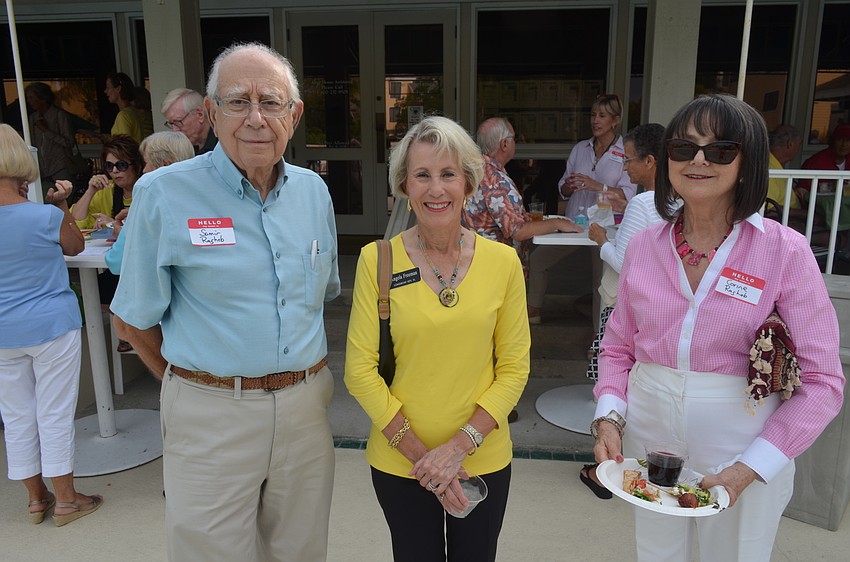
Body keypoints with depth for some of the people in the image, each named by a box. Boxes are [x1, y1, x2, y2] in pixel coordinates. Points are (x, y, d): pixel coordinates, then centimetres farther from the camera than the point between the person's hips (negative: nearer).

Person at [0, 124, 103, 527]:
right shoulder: (47, 217, -16)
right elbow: (75, 247, 4)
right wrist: (60, 205, 6)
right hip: (51, 327, -4)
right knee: (55, 413, 6)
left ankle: (36, 498, 28)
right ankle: (65, 500, 17)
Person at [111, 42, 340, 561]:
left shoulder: (314, 191, 3)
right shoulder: (165, 193, -10)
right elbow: (137, 319, -2)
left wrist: (299, 380, 10)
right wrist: (196, 384, 3)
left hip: (306, 406, 4)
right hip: (211, 417, -4)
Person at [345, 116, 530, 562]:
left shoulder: (503, 262, -7)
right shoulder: (377, 260, -10)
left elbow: (514, 368, -4)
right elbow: (360, 370, -9)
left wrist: (459, 445, -13)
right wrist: (421, 454, -12)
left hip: (484, 460, 1)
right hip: (398, 464, -1)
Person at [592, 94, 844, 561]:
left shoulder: (786, 251, -11)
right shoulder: (644, 245, -1)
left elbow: (821, 382, -11)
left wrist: (748, 468, -18)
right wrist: (608, 419, -8)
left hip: (744, 453, -3)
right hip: (647, 439, 3)